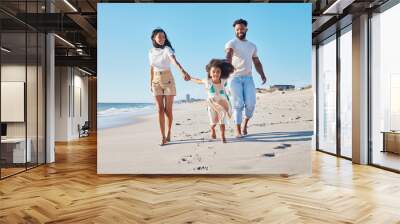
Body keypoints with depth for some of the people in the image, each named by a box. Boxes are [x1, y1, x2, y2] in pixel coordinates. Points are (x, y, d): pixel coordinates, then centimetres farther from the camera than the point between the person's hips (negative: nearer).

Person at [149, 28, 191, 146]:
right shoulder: (151, 51, 6)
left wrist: (183, 71, -44)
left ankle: (168, 132, 24)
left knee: (168, 110, 1)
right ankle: (163, 137, -2)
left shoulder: (167, 49, -8)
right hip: (156, 82, 3)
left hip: (168, 80, -3)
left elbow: (175, 61, -27)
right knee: (160, 110, -4)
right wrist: (151, 83, 18)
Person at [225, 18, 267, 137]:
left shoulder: (252, 46, 17)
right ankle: (237, 130, 2)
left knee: (250, 104, -8)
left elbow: (257, 62, 20)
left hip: (248, 78, 4)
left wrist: (262, 75, 2)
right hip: (234, 78, -3)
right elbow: (228, 55, -21)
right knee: (238, 104, -8)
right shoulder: (231, 43, 0)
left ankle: (245, 122, 18)